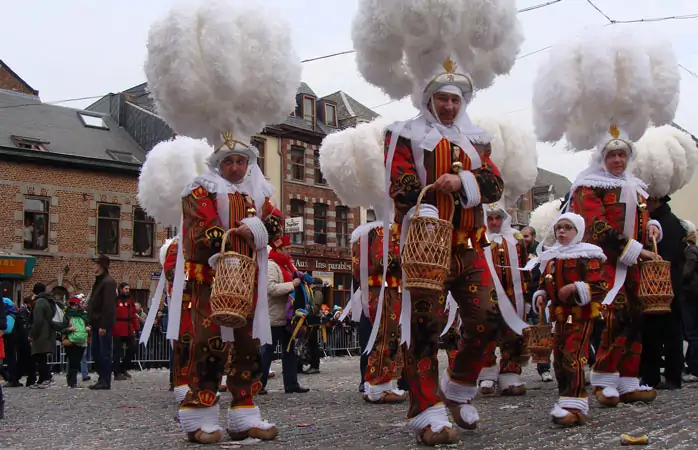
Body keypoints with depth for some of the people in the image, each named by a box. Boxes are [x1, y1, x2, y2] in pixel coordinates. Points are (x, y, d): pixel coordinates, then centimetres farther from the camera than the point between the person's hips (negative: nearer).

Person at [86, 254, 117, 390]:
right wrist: (91, 322, 16)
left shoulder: (108, 282, -12)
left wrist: (103, 325, -22)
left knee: (104, 353, -5)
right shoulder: (99, 281, 18)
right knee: (96, 352, 11)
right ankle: (102, 379, 17)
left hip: (103, 324, -10)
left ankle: (105, 381, -1)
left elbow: (109, 306, -19)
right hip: (97, 323, 10)